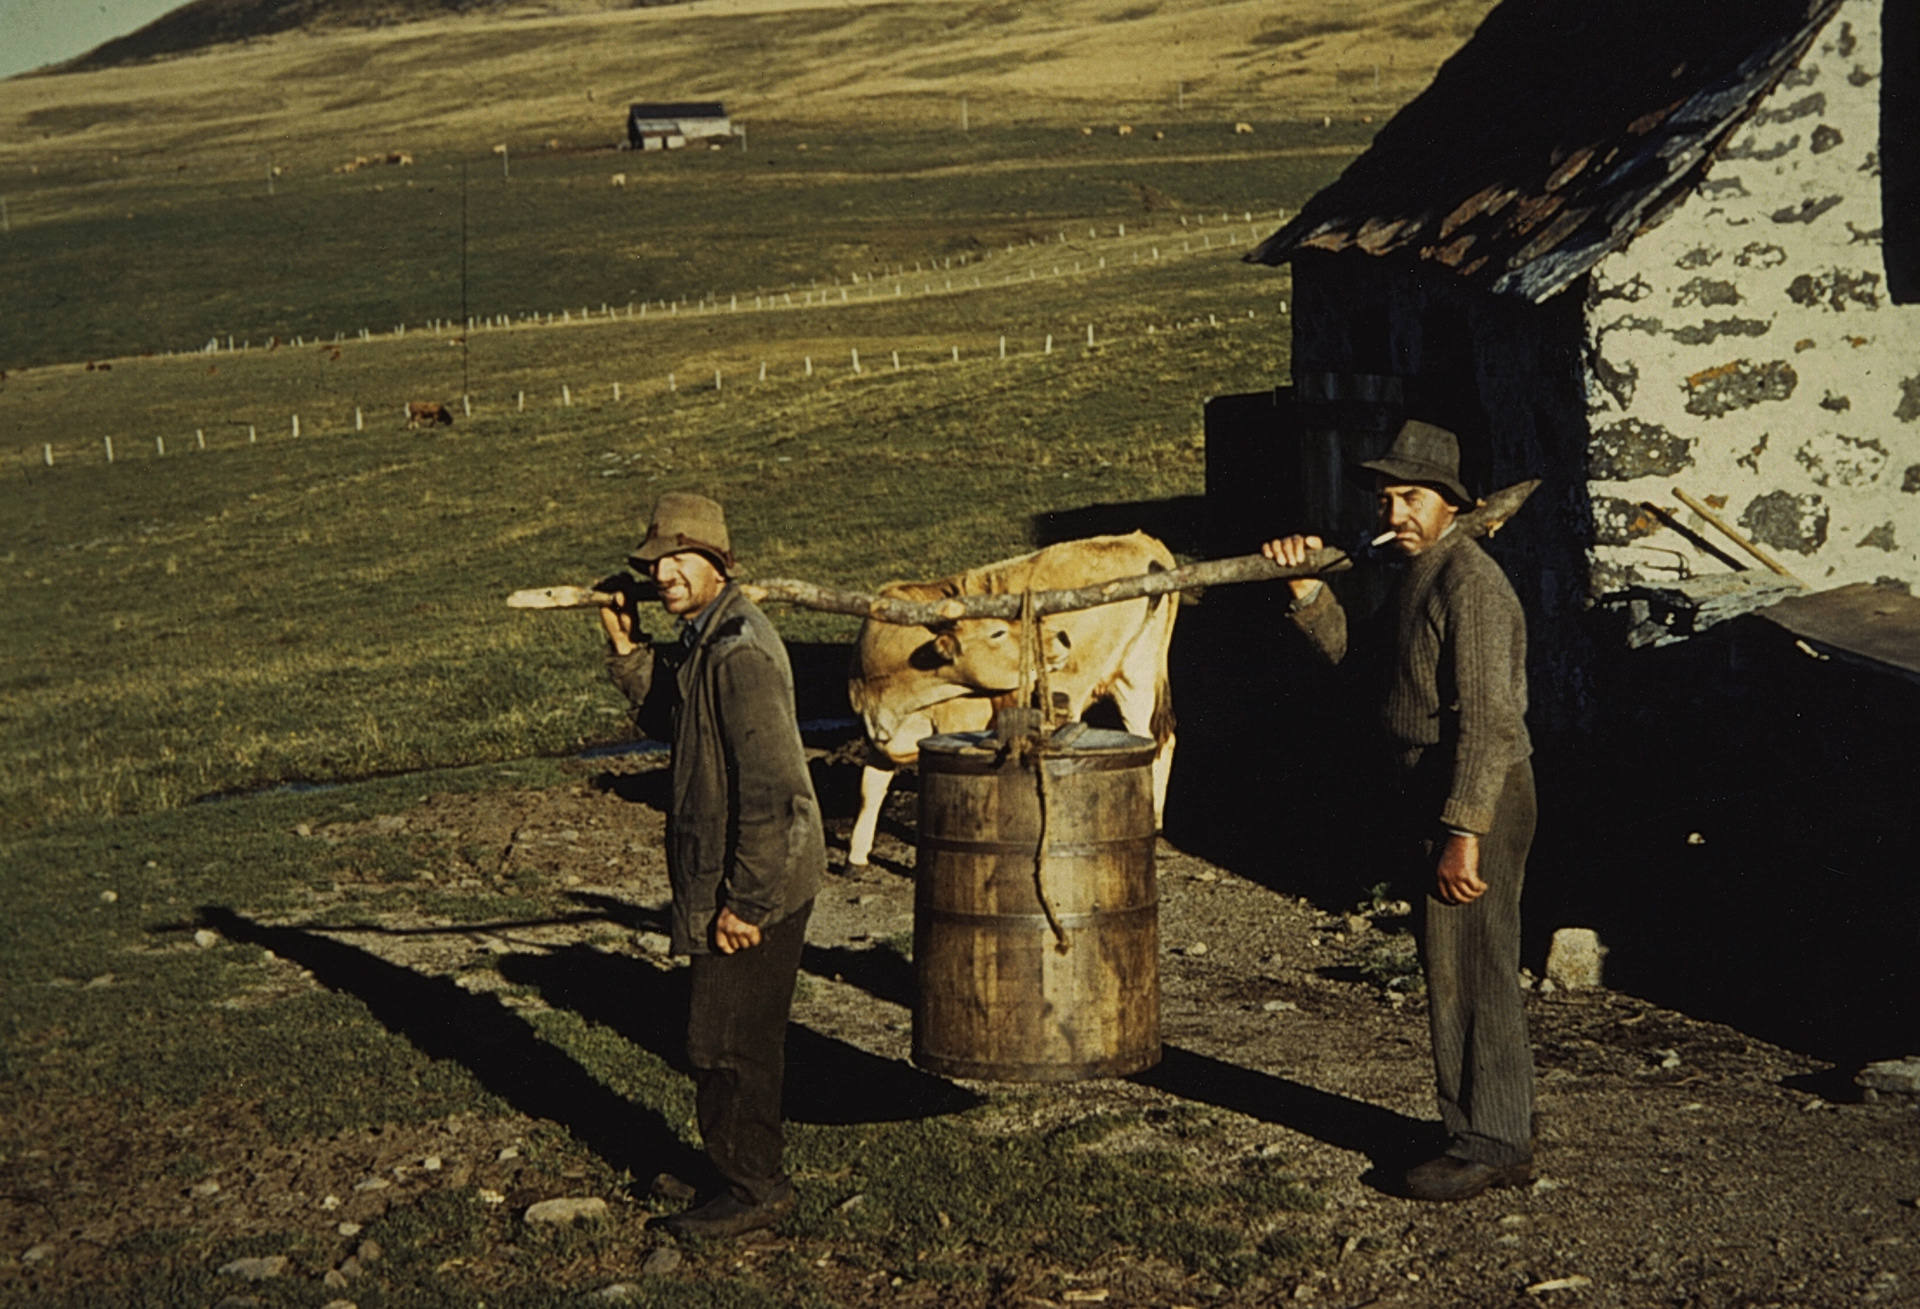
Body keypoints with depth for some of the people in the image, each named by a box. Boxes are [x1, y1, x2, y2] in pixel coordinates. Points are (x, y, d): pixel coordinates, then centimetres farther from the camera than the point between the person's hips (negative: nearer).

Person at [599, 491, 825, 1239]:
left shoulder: (739, 653, -23)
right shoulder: (706, 637, 8)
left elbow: (771, 790, -26)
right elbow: (661, 697, 28)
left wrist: (745, 902, -23)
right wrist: (625, 644, 11)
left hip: (754, 883, -10)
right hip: (728, 879, 10)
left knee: (726, 1042, 0)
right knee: (740, 1037, 20)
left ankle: (752, 1189, 13)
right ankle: (744, 1173, 34)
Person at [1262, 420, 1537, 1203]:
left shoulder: (1469, 583, -17)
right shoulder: (1414, 575, 15)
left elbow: (1486, 721, -23)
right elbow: (1352, 654, 15)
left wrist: (1464, 832, -26)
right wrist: (1307, 587, 1)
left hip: (1477, 802, -10)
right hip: (1432, 800, 10)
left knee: (1470, 974, -5)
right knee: (1452, 970, 15)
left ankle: (1489, 1148, 3)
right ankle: (1490, 1130, 25)